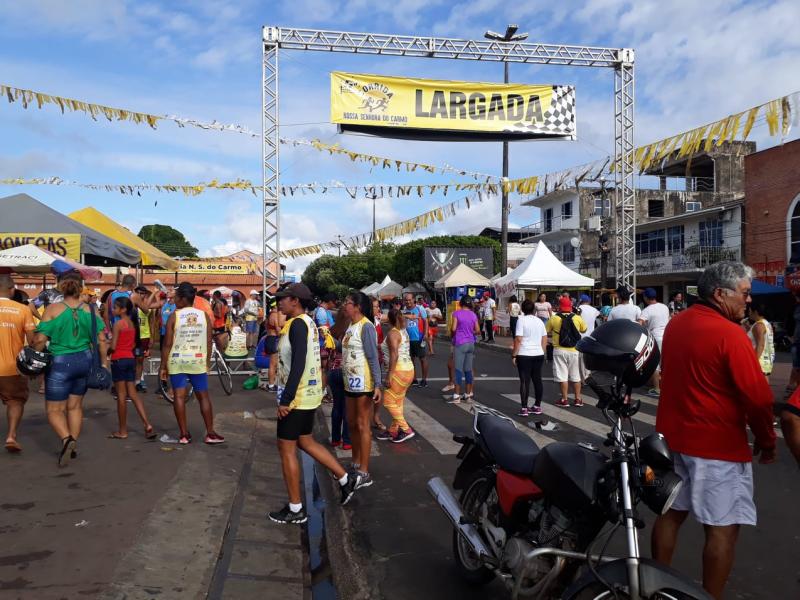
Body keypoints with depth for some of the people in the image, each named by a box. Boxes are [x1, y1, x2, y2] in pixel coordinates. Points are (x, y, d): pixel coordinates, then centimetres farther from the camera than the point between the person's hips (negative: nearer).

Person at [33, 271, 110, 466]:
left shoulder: (53, 309, -11)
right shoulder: (90, 310, -1)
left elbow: (39, 340, -13)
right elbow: (101, 339, 0)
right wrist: (104, 362, 9)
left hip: (59, 362, -4)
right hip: (84, 361, 4)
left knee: (55, 410, 6)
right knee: (75, 406, 18)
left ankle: (66, 439, -18)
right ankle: (73, 446, 23)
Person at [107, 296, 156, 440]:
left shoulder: (118, 324, -13)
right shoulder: (131, 323, 9)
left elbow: (113, 346, -16)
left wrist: (106, 353, 1)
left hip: (119, 360, -7)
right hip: (130, 359, 7)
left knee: (121, 396, 1)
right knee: (133, 394, 9)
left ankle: (122, 431, 10)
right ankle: (147, 425, 1)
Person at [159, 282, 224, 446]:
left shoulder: (174, 316, -6)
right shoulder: (204, 315, 0)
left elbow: (167, 344, -7)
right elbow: (209, 342, 2)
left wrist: (163, 366, 0)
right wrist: (208, 362, 12)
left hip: (177, 362, -2)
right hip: (198, 361, 2)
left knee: (179, 396, 5)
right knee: (203, 396, 8)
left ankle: (184, 435, 6)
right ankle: (210, 434, 9)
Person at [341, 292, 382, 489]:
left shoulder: (366, 327, -15)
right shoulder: (351, 326, 11)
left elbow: (373, 358, -18)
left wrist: (377, 385, -22)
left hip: (363, 383, -9)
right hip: (351, 382, 9)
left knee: (363, 426, -2)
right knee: (352, 424, 17)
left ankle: (364, 474, 6)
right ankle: (356, 464, 32)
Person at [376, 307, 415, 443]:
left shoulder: (392, 333, -14)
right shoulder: (403, 331, 13)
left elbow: (394, 355, -22)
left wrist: (389, 375, -22)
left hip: (398, 371, -9)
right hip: (408, 369, 9)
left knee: (389, 401, -4)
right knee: (397, 402, 13)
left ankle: (406, 430, -5)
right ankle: (393, 430, 19)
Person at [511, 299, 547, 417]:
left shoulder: (521, 320, -9)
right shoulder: (539, 321, 8)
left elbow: (518, 339, -14)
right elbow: (545, 339, 12)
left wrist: (514, 355, -9)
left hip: (524, 355, -5)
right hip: (539, 354, 5)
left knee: (524, 381, -2)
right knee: (537, 380, 13)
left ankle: (524, 408, -3)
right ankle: (537, 406, 20)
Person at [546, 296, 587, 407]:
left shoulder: (554, 319, -8)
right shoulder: (577, 318, -3)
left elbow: (546, 331, 3)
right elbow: (584, 330, 12)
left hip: (560, 351, -2)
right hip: (574, 351, 2)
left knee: (562, 376, 4)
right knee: (576, 376, 13)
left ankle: (564, 399, 6)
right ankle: (578, 399, 18)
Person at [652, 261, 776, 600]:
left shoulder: (675, 324, 5)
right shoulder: (729, 334, -19)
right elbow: (757, 396, -16)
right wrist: (767, 440, -3)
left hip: (672, 436, 8)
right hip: (718, 446, -8)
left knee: (671, 513, 18)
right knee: (723, 529, 4)